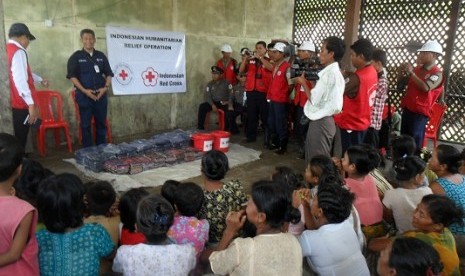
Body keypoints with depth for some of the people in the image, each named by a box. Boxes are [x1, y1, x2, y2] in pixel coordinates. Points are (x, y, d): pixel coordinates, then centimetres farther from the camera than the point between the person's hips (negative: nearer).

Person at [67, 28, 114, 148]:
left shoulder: (101, 56, 9)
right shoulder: (76, 57, 0)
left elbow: (109, 73, 11)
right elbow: (72, 76, -5)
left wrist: (106, 87, -6)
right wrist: (84, 90, -16)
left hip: (101, 94, 3)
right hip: (84, 95, -3)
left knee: (101, 123, 8)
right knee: (86, 124, 2)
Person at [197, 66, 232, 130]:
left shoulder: (226, 83, 3)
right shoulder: (209, 84, 8)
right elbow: (208, 96, 0)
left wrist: (228, 101, -19)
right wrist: (212, 105, -17)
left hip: (224, 103, -2)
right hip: (213, 102, 2)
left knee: (228, 109, -34)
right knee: (202, 106, -24)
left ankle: (226, 128, -14)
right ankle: (200, 127, -20)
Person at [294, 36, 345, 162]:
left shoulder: (328, 73, -19)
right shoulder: (335, 72, 12)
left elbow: (314, 99, -20)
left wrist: (303, 83, -6)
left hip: (320, 122, -10)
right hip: (324, 120, 10)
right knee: (317, 158, 19)